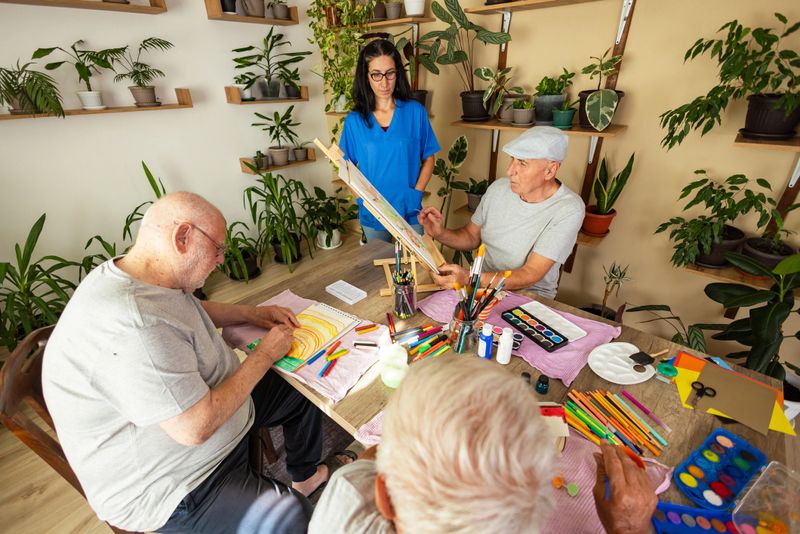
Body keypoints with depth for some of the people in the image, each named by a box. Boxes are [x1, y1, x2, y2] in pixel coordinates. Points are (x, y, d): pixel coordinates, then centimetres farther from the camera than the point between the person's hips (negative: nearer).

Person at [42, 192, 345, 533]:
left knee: (302, 392, 15)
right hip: (171, 489, -9)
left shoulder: (134, 277, -5)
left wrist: (250, 313, 2)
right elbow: (197, 427, -30)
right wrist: (265, 354, -19)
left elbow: (188, 312, 16)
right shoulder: (131, 327, -35)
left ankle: (305, 476, 37)